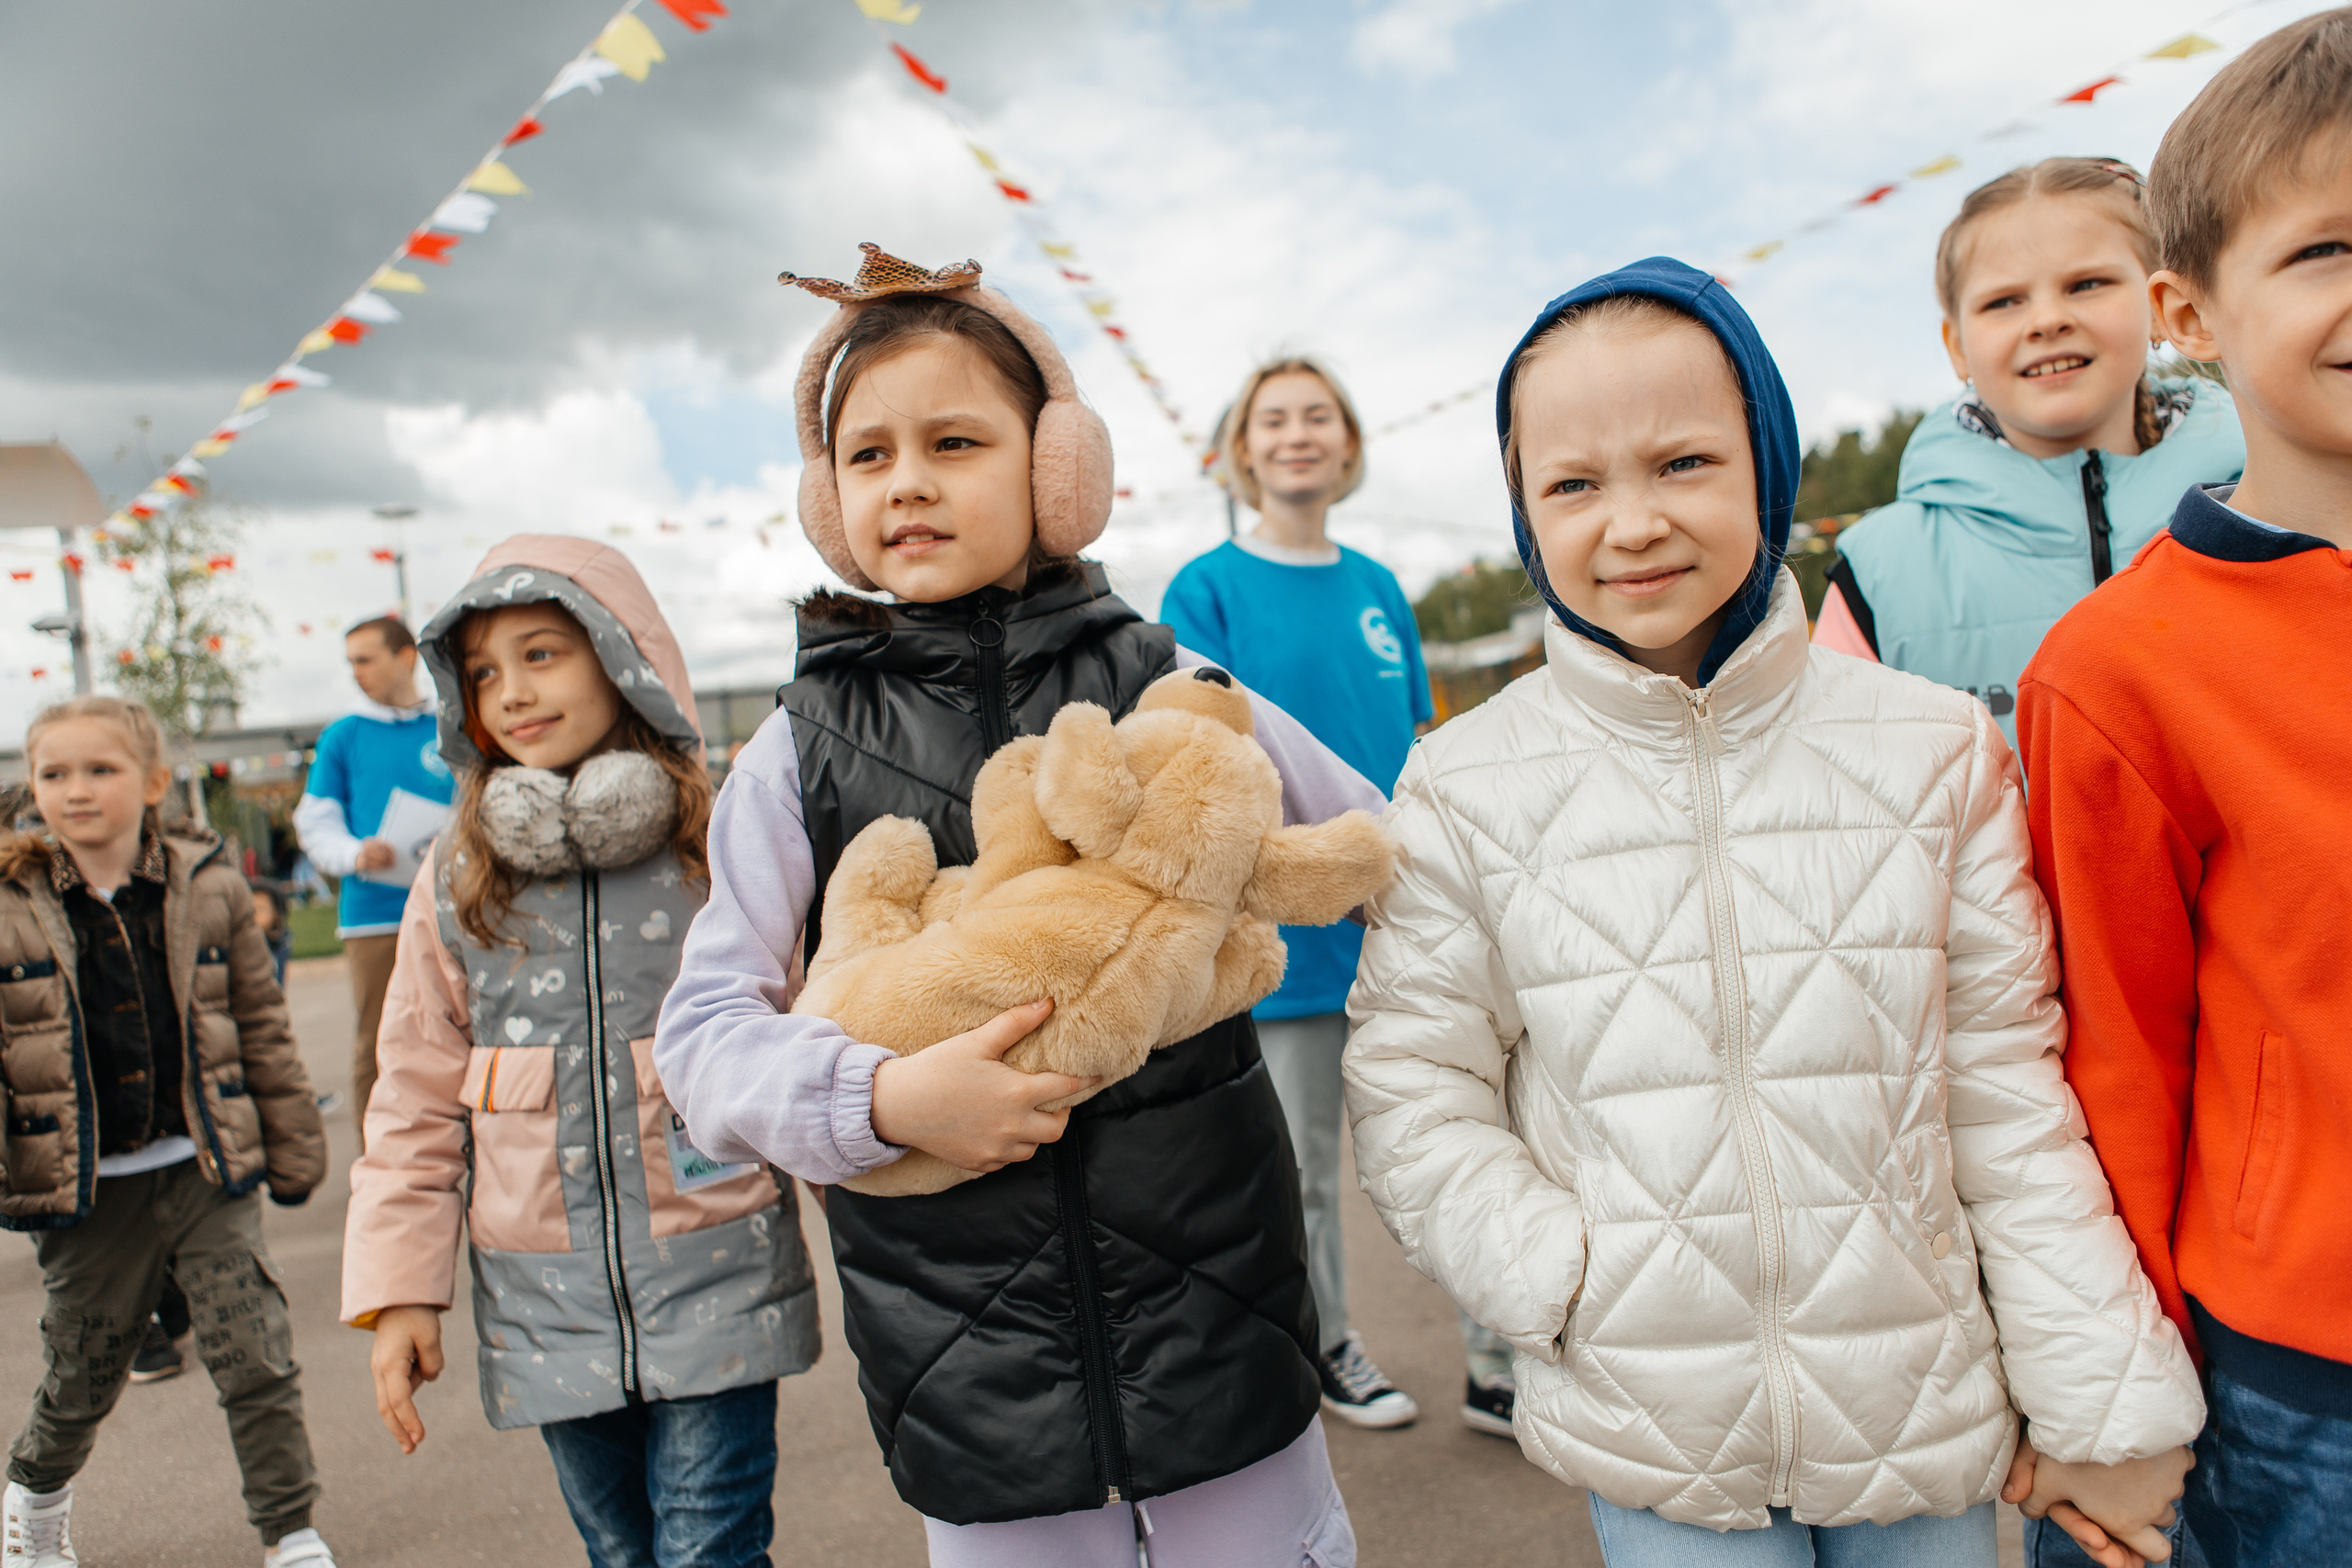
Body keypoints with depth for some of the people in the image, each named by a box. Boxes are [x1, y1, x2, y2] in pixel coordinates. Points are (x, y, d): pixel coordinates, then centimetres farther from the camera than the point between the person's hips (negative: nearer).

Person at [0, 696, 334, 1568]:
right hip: (85, 1190, 1)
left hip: (206, 1171, 0)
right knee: (81, 1375, 19)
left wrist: (292, 1149, 6)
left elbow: (262, 1025, 4)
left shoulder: (208, 888, -1)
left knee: (258, 1364, -1)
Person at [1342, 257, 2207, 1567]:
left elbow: (2009, 1092, 1)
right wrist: (1570, 1287, -15)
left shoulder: (1934, 752, -4)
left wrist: (2109, 1400, 2)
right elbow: (1415, 1102, -4)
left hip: (1928, 1419, 2)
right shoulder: (1465, 790, -8)